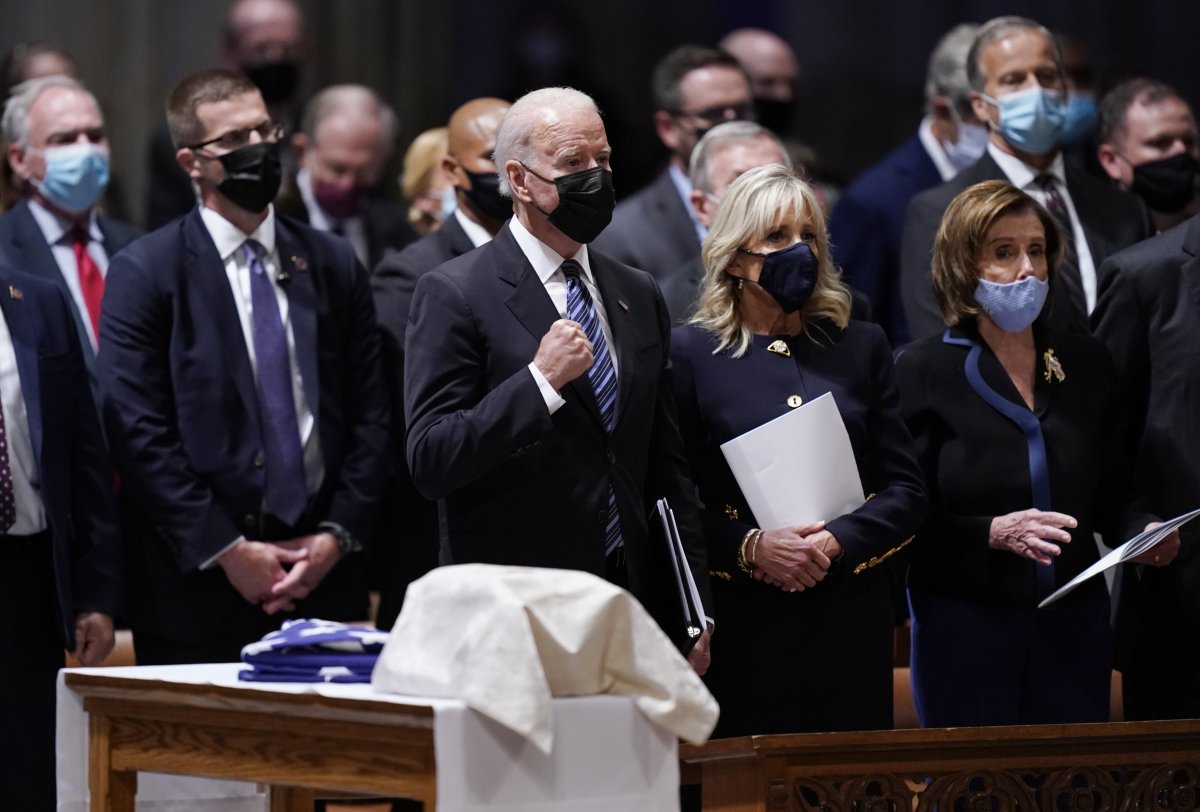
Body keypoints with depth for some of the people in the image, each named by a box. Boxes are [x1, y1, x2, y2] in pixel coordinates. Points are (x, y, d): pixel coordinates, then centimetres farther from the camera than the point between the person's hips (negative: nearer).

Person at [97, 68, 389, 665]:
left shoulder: (333, 265, 12)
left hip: (322, 574, 3)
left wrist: (338, 535, -2)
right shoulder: (145, 273, -1)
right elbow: (139, 433, -8)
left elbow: (369, 416, 11)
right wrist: (226, 550, -12)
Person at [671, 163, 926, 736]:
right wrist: (751, 547, -16)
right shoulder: (689, 352, 2)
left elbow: (907, 490, 7)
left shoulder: (861, 347, 11)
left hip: (850, 620, 3)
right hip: (743, 622, -3)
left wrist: (837, 540, -9)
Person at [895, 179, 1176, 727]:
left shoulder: (1086, 364, 11)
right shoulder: (923, 371, -2)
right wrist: (994, 533, -21)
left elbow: (1113, 498, 14)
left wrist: (1144, 533, -6)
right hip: (964, 623, -4)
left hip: (1074, 624, 4)